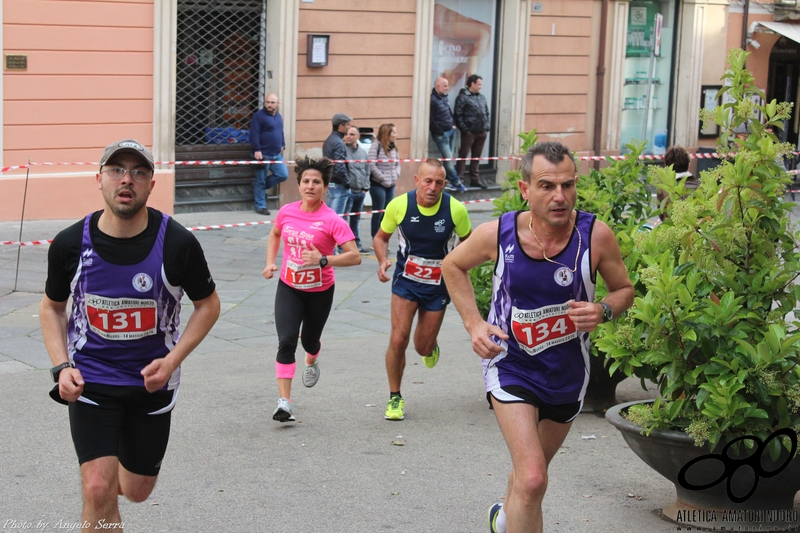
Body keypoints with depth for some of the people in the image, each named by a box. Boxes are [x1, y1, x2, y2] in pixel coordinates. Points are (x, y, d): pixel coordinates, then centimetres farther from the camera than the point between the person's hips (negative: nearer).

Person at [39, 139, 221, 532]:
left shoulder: (177, 243, -15)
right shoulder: (70, 243, -11)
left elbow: (208, 305, 0)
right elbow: (52, 307, 6)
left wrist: (172, 361, -13)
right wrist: (62, 367, -8)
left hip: (151, 381, 1)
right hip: (90, 379, -1)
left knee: (137, 490, 14)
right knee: (98, 490, -15)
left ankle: (119, 466, 50)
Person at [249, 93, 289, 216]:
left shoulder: (279, 117, 14)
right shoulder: (259, 115, -10)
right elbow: (254, 134, -16)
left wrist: (282, 145, 16)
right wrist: (257, 150, -21)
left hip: (276, 154, 7)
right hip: (263, 154, -7)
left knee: (283, 175, 1)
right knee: (261, 180, 0)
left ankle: (261, 186, 20)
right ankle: (260, 206, 9)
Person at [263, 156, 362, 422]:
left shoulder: (332, 220, -19)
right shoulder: (286, 212, -6)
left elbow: (355, 256, -23)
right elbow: (275, 234, 17)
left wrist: (323, 259, -34)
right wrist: (270, 262, 4)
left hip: (320, 292, -1)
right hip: (288, 288, 2)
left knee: (309, 341, 18)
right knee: (286, 342, -15)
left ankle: (311, 362, 57)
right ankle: (284, 402, -15)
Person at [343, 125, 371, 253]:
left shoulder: (362, 152, 13)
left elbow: (367, 171, 19)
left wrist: (365, 187, 10)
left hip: (360, 191, 6)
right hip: (348, 191, -6)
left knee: (356, 221, 14)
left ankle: (357, 245, 21)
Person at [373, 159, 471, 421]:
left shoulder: (456, 209, -15)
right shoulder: (399, 205, -15)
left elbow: (467, 241, 4)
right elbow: (381, 237, 2)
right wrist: (383, 261, -17)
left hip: (438, 285, 1)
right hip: (406, 281, 0)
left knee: (424, 348, 8)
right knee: (398, 340, -13)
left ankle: (430, 347, 48)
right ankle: (395, 398, 7)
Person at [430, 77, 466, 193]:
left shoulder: (444, 97, 12)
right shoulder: (432, 100, -16)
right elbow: (431, 120, -18)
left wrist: (453, 124, 11)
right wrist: (441, 132, -15)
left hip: (451, 131, 9)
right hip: (441, 134, -9)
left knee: (448, 159, 10)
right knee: (448, 158, -5)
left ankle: (448, 182, 15)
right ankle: (457, 183, 1)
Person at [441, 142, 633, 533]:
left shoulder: (596, 236, -20)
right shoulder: (496, 234, -19)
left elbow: (624, 290, -3)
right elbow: (453, 266, 2)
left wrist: (603, 310, -25)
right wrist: (474, 323, -10)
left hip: (567, 373, 3)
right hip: (510, 366, -2)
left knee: (532, 468, 26)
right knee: (532, 479, -21)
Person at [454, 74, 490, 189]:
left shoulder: (481, 97, 16)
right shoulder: (463, 97, -7)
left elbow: (487, 113, 21)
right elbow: (458, 115, -11)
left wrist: (487, 127, 9)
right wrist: (464, 129, -16)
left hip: (481, 133, 7)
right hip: (469, 132, -7)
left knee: (476, 157, 13)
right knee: (463, 156, -4)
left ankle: (475, 179, 20)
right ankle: (459, 179, -2)